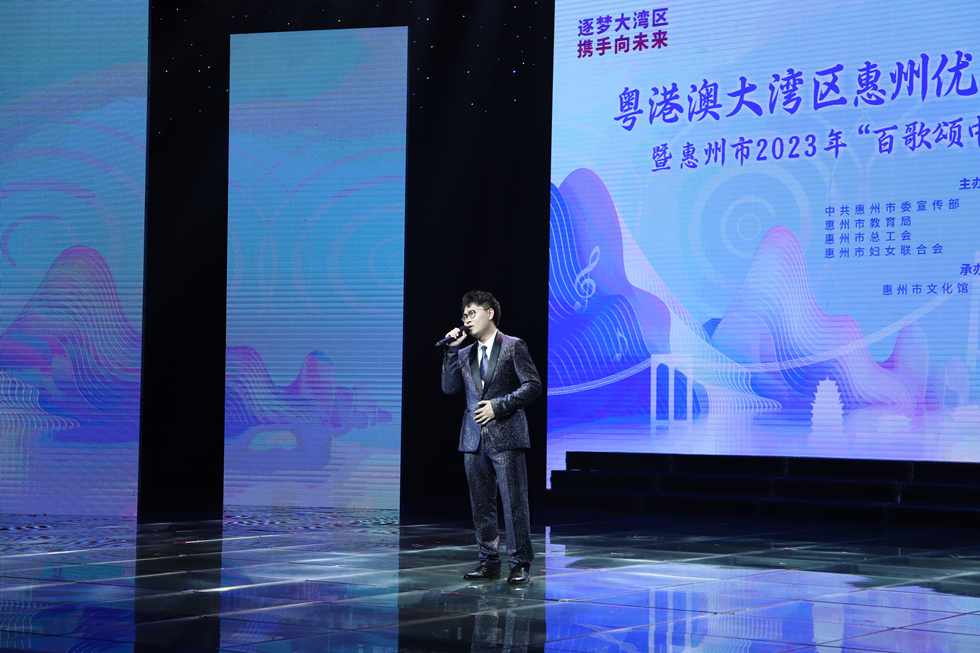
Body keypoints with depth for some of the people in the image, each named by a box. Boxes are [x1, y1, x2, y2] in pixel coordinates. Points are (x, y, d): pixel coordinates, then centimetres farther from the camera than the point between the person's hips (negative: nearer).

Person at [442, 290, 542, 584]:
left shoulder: (514, 347, 0)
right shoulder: (464, 354, 17)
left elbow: (532, 385, -5)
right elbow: (449, 388, 10)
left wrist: (498, 405, -13)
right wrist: (452, 350, 3)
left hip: (506, 437, -6)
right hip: (474, 438, 6)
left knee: (514, 503, -6)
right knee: (482, 504, 8)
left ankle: (520, 563, -2)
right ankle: (489, 561, 15)